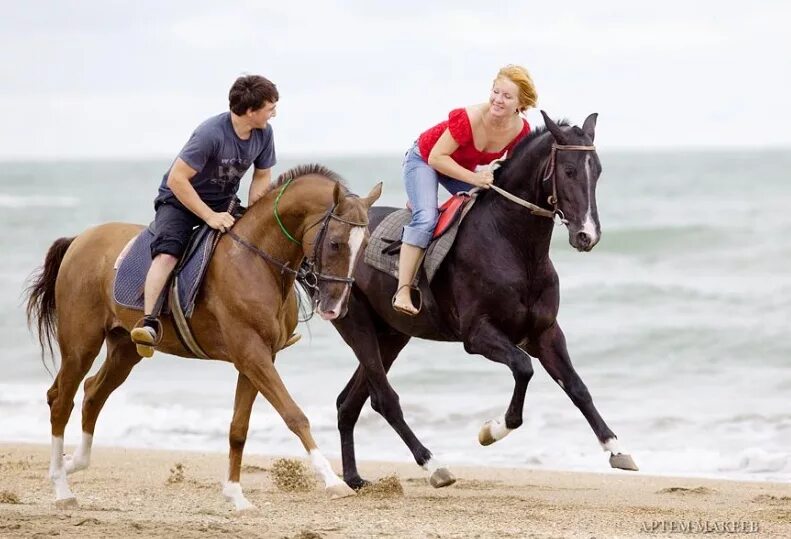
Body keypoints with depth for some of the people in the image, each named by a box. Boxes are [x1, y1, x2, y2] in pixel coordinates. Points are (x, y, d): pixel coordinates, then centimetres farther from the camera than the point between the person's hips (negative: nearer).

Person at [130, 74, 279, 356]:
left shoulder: (264, 134, -7)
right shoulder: (211, 134, -28)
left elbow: (262, 176, 8)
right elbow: (177, 179, -27)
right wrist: (209, 216, -28)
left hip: (222, 204, 7)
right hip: (180, 199, -7)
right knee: (168, 252, -31)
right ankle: (148, 322, -40)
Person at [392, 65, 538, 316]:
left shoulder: (520, 130, -20)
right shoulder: (468, 118, -37)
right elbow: (437, 158, -31)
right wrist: (474, 179, -38)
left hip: (464, 168, 6)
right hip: (424, 160, -6)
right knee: (426, 219, -26)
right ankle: (403, 291, -27)